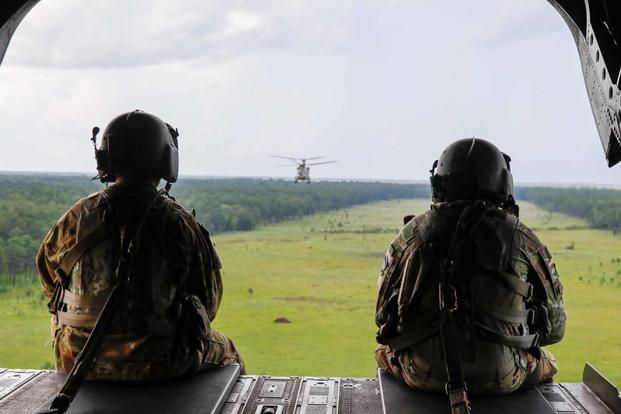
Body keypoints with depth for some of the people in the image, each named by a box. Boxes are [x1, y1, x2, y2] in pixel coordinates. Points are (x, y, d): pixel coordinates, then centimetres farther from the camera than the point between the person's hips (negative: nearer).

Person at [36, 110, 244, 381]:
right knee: (225, 351, 27)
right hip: (160, 365, -2)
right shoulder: (180, 223, -14)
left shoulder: (79, 217, -7)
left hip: (78, 361, 3)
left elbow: (49, 279, 9)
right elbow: (209, 299, -5)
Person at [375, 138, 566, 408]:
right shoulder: (522, 239, 0)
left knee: (384, 351, 33)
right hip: (503, 378, 0)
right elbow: (555, 328, 8)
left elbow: (383, 313, 10)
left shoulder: (413, 233, 1)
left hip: (423, 374, 1)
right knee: (544, 362, 32)